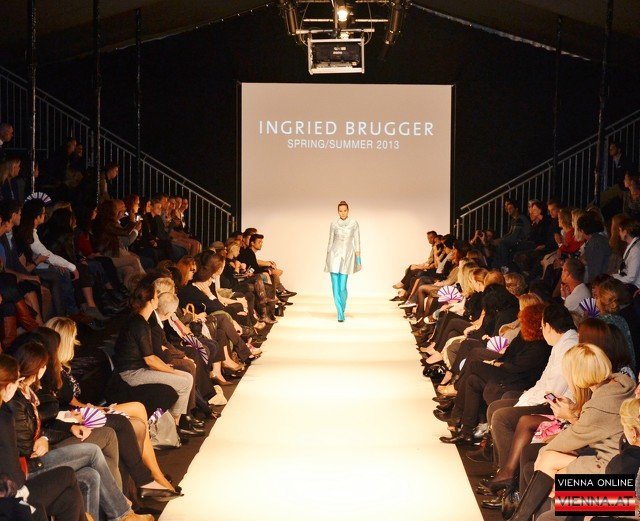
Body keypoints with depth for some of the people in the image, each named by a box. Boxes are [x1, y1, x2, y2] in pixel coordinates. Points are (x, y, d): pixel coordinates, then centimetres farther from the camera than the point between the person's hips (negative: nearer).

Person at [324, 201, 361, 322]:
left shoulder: (354, 223, -1)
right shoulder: (334, 224, 3)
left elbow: (356, 242, 0)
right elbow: (330, 242, 9)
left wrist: (358, 260, -3)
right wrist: (327, 259, 8)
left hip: (347, 256, -1)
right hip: (334, 255, 1)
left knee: (342, 287, -3)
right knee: (336, 286, -4)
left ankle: (341, 311, 20)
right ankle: (340, 313, 5)